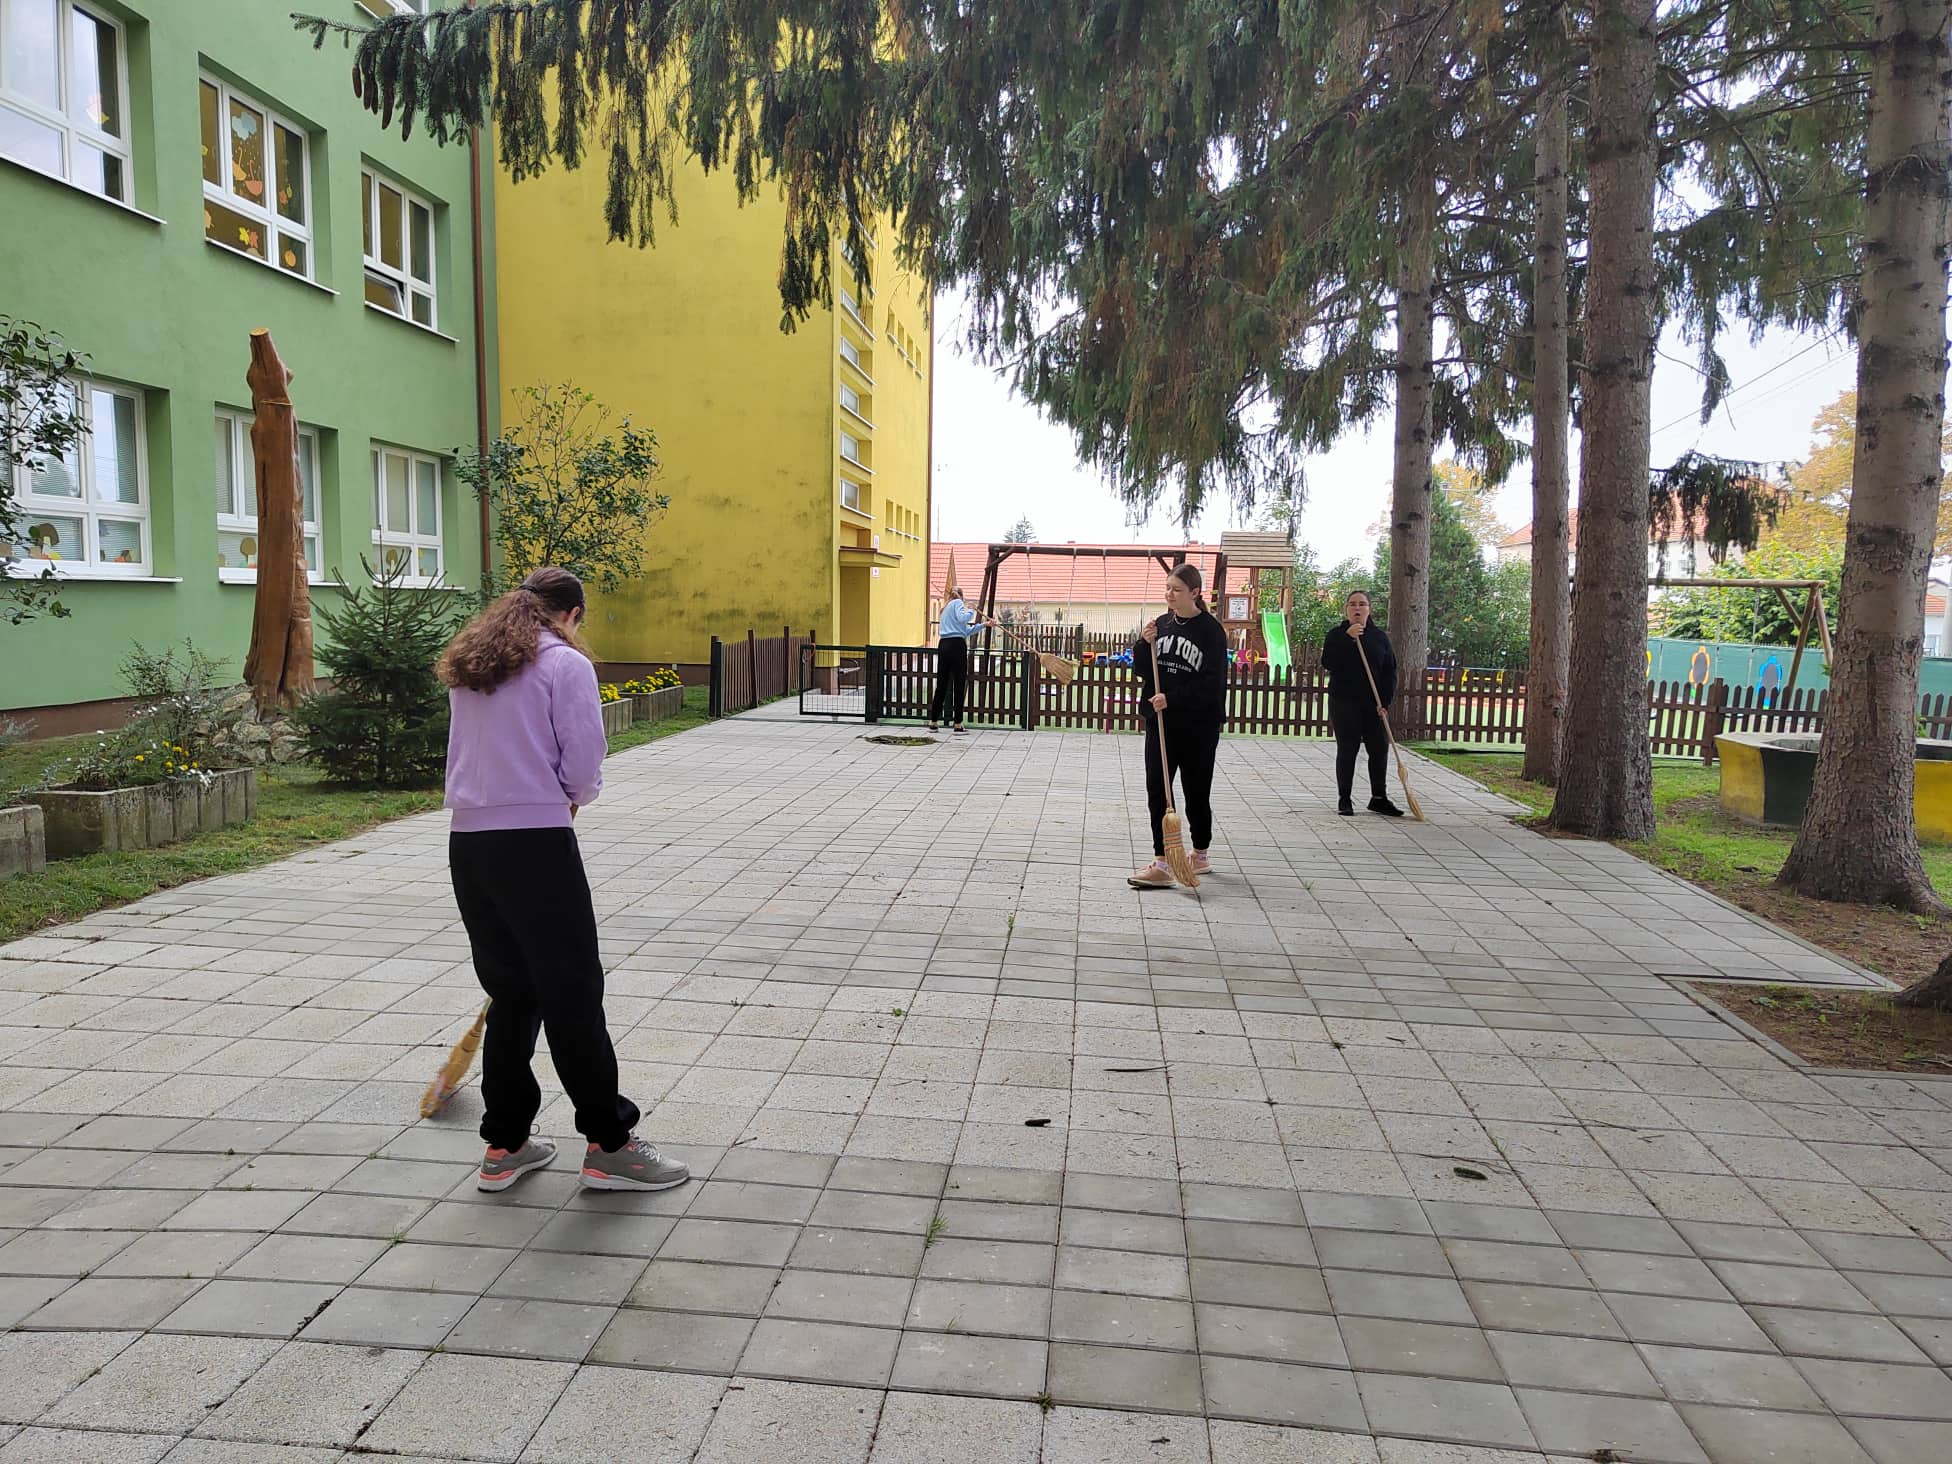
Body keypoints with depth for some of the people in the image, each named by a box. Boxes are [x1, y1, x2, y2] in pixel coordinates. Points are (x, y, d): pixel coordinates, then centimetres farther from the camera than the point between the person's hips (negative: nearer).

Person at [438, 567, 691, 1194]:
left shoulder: (467, 668, 15)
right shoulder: (566, 664, -5)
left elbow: (472, 755, 16)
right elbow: (583, 769, -10)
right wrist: (573, 795, 12)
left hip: (468, 844, 7)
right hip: (537, 846, -7)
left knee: (510, 993, 16)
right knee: (573, 995, 1)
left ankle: (504, 1145, 23)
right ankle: (608, 1146, 9)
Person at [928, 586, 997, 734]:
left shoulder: (945, 609, 26)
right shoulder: (958, 602, 4)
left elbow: (966, 631, 24)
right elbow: (962, 618, -18)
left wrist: (983, 624, 25)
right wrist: (971, 611, 1)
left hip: (943, 646, 7)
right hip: (956, 645, -7)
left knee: (941, 684, 11)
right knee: (959, 685, -2)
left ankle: (933, 722, 13)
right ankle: (957, 724, -3)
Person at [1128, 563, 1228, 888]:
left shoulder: (1210, 630, -9)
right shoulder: (1161, 624, 7)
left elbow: (1211, 683, -14)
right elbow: (1142, 670, 9)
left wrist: (1172, 699, -22)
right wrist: (1144, 645, -9)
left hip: (1198, 725, -5)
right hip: (1160, 722, 5)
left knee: (1196, 793, 9)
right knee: (1157, 791, -2)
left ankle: (1199, 855, 26)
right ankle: (1161, 864, -1)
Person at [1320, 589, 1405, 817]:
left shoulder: (1379, 636, 7)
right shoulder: (1336, 635, 0)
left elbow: (1390, 672, 5)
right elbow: (1328, 663, -16)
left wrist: (1385, 702, -5)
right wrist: (1347, 638, -22)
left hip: (1373, 704, 3)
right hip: (1344, 703, -3)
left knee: (1380, 749, 3)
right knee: (1347, 750, 2)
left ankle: (1379, 798, 15)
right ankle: (1344, 800, 10)